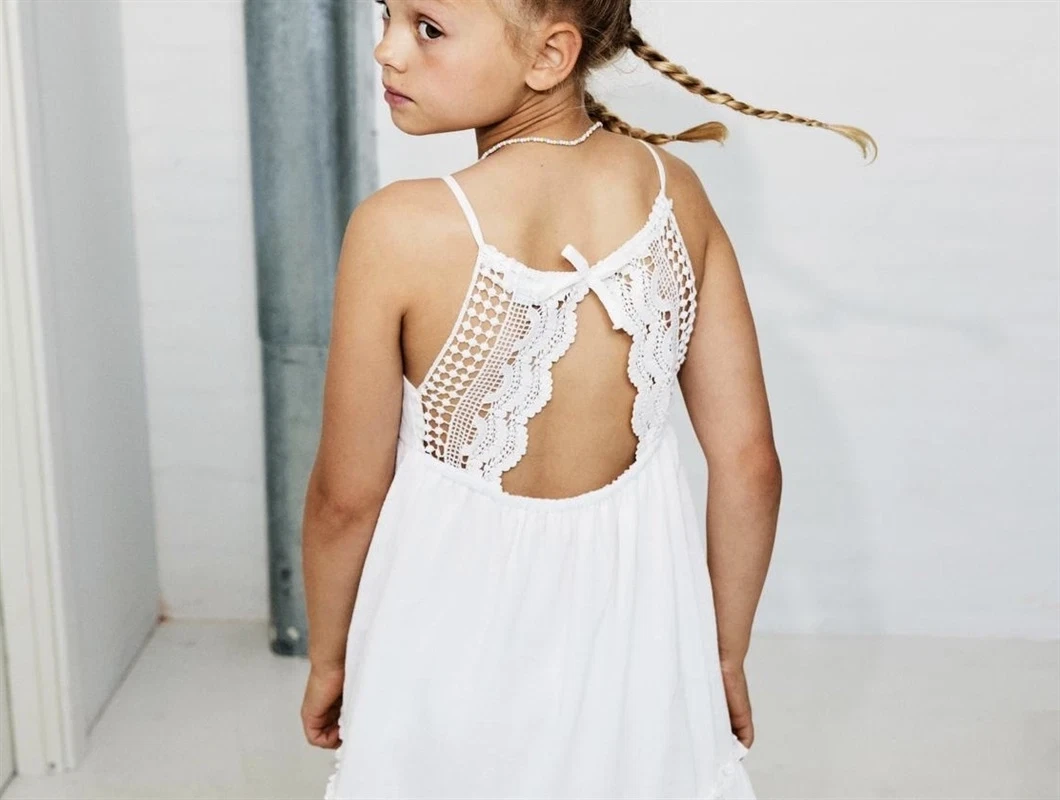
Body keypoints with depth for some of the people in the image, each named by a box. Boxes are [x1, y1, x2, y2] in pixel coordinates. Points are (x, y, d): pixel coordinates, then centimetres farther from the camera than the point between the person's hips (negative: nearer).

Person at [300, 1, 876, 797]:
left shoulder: (402, 230, -22)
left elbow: (347, 496, -13)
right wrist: (726, 651, 8)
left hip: (460, 634, -3)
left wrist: (329, 657, 5)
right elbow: (748, 462, -6)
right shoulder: (674, 190, -11)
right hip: (638, 625, 3)